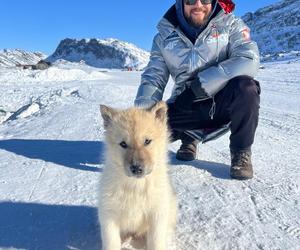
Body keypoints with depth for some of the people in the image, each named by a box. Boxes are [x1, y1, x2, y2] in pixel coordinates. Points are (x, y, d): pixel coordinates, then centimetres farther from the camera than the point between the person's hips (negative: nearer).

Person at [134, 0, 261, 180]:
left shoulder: (229, 24, -2)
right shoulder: (165, 36, 4)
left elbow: (249, 59, -19)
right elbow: (153, 77, -1)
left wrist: (202, 84, -28)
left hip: (222, 101, -2)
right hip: (186, 107, 3)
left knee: (245, 87, -33)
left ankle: (241, 153, -8)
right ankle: (189, 136, 16)